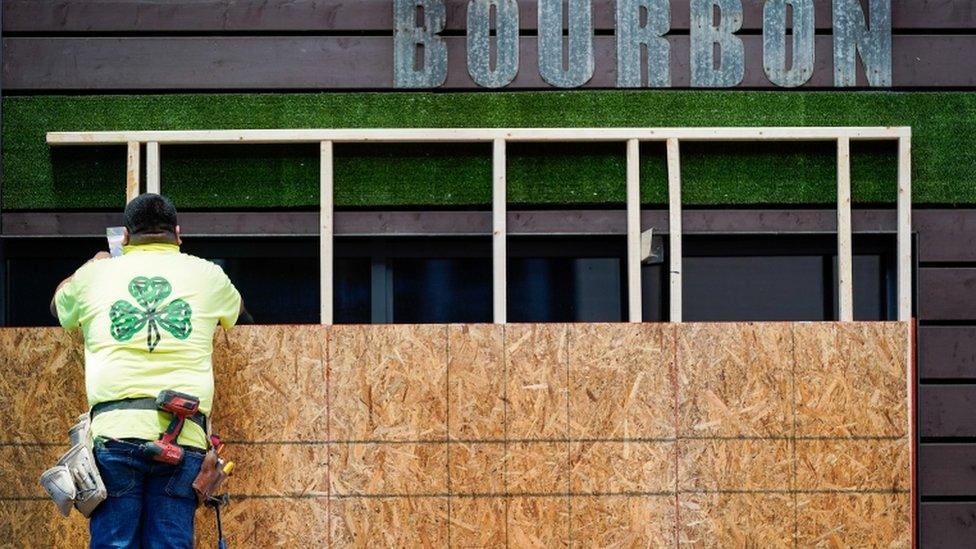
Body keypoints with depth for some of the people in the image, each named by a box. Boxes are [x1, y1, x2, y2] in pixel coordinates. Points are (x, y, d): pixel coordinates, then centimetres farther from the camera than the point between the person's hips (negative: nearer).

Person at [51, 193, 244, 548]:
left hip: (114, 431, 0)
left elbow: (59, 304, 37)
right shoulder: (206, 275, 14)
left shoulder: (96, 275, 14)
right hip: (183, 437, 0)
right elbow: (235, 310, 38)